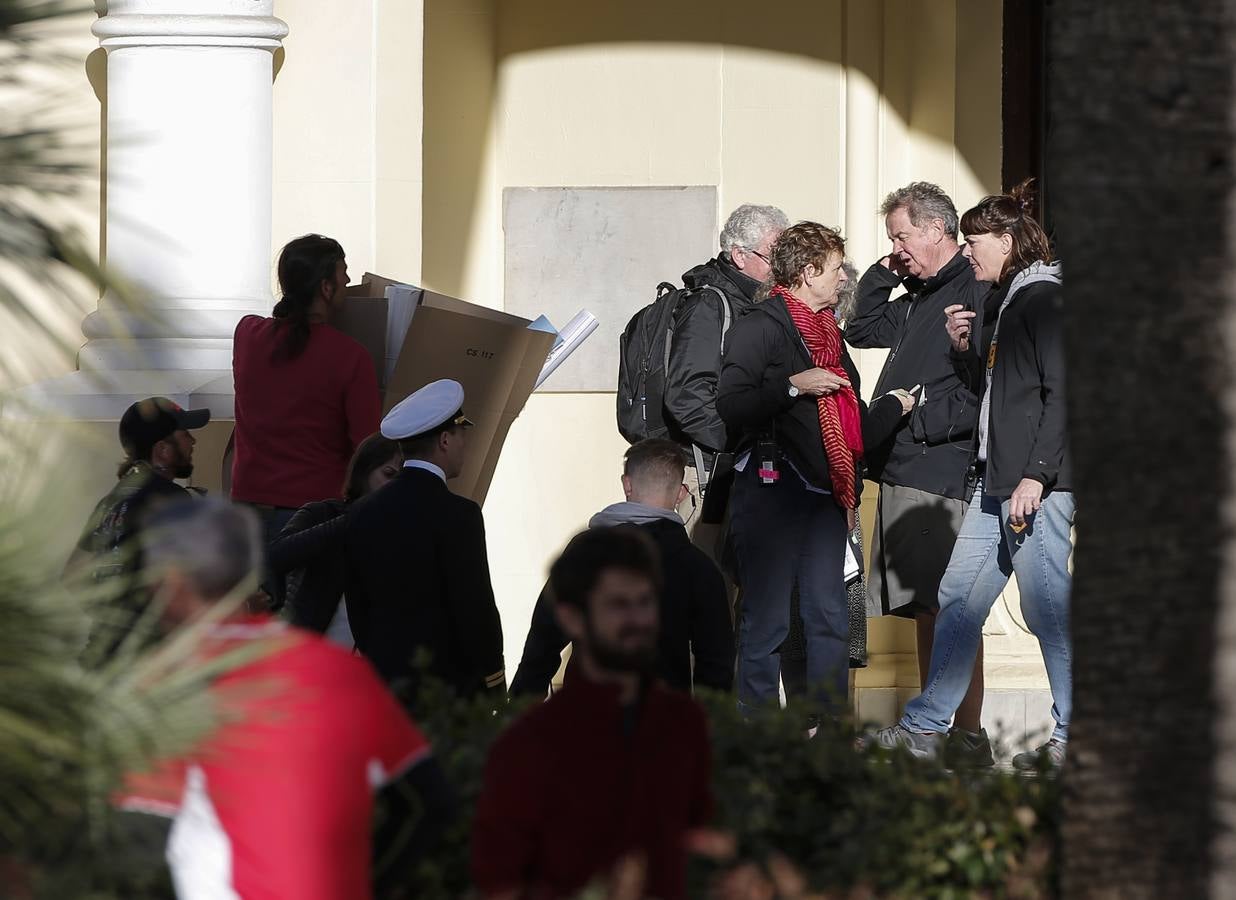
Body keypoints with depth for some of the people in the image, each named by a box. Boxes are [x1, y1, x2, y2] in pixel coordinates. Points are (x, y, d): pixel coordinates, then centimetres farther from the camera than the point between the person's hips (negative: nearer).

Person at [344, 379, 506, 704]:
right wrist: (495, 687, -1)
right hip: (450, 684, -6)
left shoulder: (362, 513, 5)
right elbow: (476, 608, -12)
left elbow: (357, 609, 11)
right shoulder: (457, 515, -14)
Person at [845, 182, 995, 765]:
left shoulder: (977, 294, -11)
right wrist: (882, 275, 17)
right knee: (923, 611, 12)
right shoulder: (919, 297, 18)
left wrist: (917, 420, -17)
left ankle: (968, 737, -6)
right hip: (902, 475, 9)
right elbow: (861, 332, 31)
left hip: (943, 474, -9)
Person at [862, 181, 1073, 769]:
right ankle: (924, 727, 13)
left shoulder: (1045, 300, -11)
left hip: (1038, 483, -10)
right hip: (997, 479, 10)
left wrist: (1036, 475, -22)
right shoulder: (1006, 300, 18)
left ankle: (1072, 737, 2)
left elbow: (1060, 394, -18)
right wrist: (966, 347, 7)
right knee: (958, 596, 9)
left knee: (1047, 608, -5)